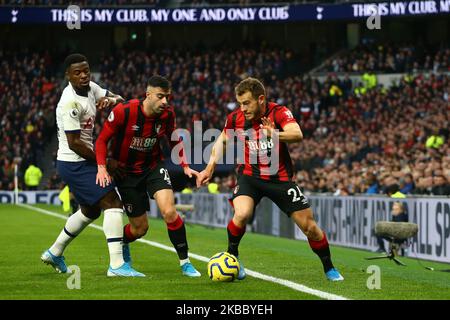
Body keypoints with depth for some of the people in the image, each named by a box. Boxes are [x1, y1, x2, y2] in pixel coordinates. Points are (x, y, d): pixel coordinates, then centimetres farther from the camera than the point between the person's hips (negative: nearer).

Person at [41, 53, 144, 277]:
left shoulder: (90, 88, 5)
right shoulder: (70, 103, -22)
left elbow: (119, 99, 14)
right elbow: (74, 143, -22)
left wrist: (111, 100, -11)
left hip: (81, 162, 10)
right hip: (75, 163, -10)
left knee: (91, 210, 23)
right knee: (113, 203, -16)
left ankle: (54, 253, 37)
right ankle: (116, 265, -20)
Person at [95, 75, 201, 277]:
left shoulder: (167, 114, -11)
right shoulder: (123, 112, -23)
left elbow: (173, 140, 10)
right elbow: (102, 140, -13)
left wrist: (185, 166, 1)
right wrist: (101, 167, -25)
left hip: (153, 167, 2)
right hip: (126, 171, -2)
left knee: (169, 211, -22)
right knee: (140, 227, 1)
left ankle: (185, 263, -9)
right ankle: (122, 244, 39)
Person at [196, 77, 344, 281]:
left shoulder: (278, 113, -18)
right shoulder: (235, 118, -9)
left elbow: (297, 134, -37)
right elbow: (222, 140, 11)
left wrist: (276, 135, -57)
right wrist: (210, 168, 2)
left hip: (280, 178, -1)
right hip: (250, 175, 1)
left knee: (308, 225, -1)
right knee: (242, 214, -29)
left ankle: (329, 268, 21)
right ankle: (231, 257, -4)